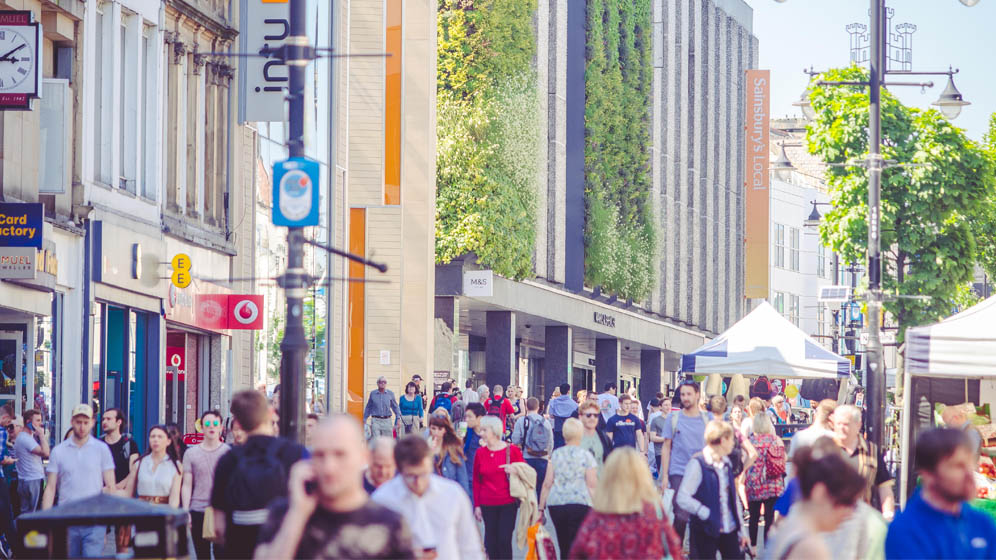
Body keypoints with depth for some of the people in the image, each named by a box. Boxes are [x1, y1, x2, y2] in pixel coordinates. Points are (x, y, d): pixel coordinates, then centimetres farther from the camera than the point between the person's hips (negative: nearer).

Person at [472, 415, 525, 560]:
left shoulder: (512, 450, -3)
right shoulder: (480, 453, 3)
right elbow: (476, 481, 8)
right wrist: (477, 505, 6)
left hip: (508, 503, -2)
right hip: (488, 504, 2)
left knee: (505, 539, -5)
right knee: (491, 539, 5)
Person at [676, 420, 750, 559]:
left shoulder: (726, 462, 11)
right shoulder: (697, 463, -13)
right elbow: (683, 498, -19)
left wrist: (742, 531, 17)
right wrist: (708, 515, -21)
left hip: (729, 530, 7)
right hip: (706, 532, -7)